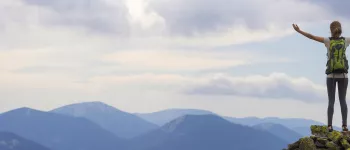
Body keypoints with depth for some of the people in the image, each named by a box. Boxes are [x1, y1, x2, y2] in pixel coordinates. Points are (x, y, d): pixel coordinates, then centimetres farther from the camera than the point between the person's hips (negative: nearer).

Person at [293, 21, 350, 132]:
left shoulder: (328, 40, -5)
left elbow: (311, 36, -9)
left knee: (331, 101, 2)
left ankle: (330, 126, -7)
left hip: (331, 75, -1)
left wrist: (299, 31, -4)